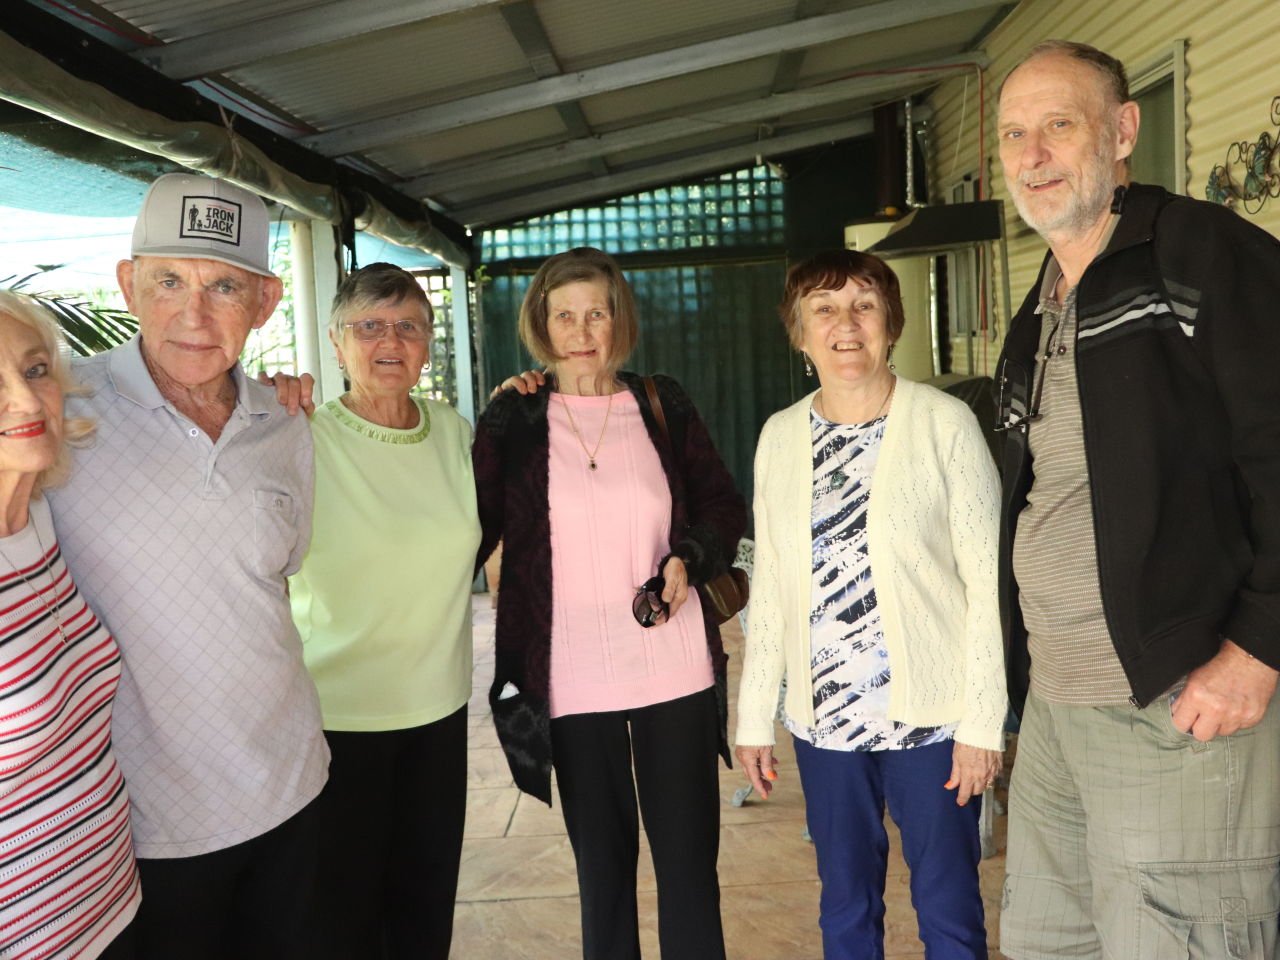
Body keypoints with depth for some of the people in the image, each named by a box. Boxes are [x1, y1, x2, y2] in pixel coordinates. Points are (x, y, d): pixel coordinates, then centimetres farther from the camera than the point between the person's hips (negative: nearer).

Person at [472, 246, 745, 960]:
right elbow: (472, 529, 4)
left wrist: (688, 560, -9)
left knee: (689, 860, 8)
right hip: (571, 681, 0)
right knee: (602, 863, 14)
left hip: (674, 669, 1)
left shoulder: (665, 406, 3)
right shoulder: (512, 421, 1)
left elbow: (725, 507, 9)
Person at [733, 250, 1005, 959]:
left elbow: (987, 579, -7)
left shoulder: (944, 423, -7)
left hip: (930, 715, -3)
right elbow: (769, 585, 7)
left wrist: (983, 719, -10)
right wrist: (754, 715, 7)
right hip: (824, 718, 4)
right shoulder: (780, 436, 4)